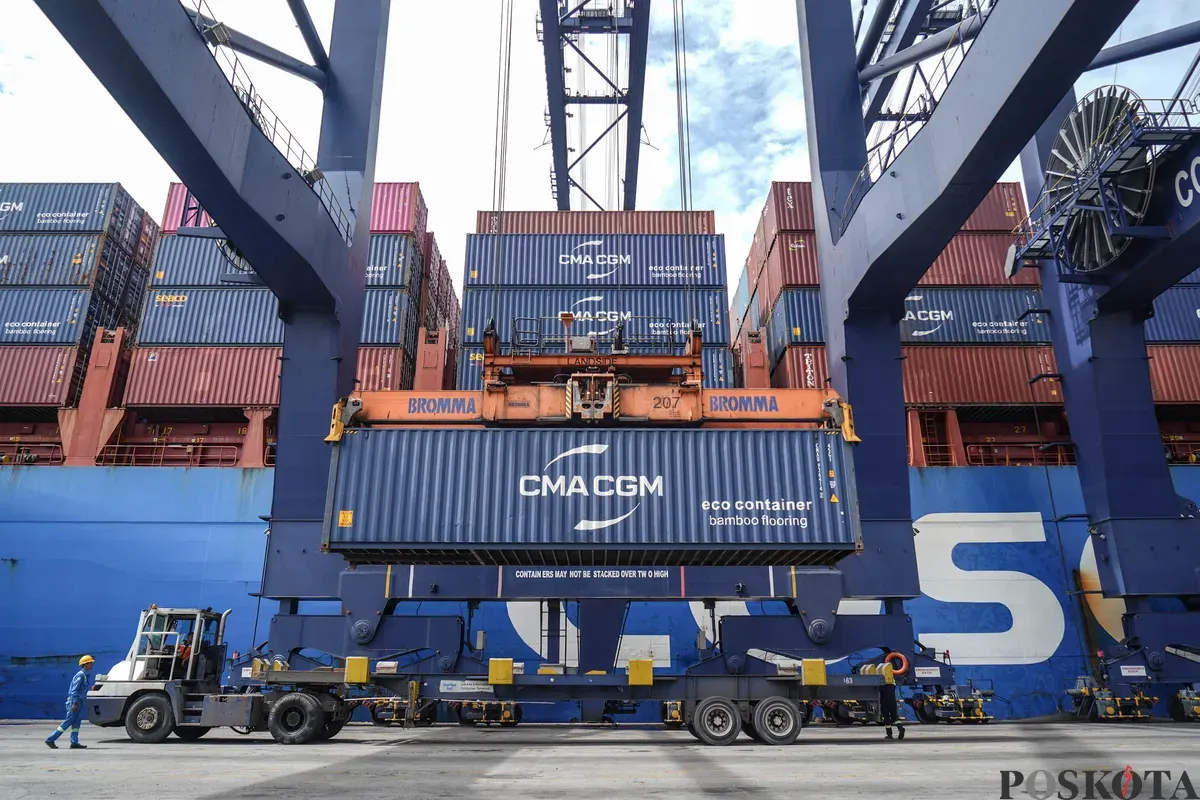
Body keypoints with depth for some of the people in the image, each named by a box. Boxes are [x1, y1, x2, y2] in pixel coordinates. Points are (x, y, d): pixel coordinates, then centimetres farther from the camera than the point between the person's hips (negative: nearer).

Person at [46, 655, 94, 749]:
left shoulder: (85, 675, 14)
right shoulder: (80, 675, -15)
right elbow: (74, 690, -20)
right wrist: (75, 703, -24)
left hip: (78, 701, 9)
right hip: (74, 701, -9)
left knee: (76, 722, 6)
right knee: (68, 722, -5)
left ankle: (74, 743, 5)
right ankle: (50, 739, 3)